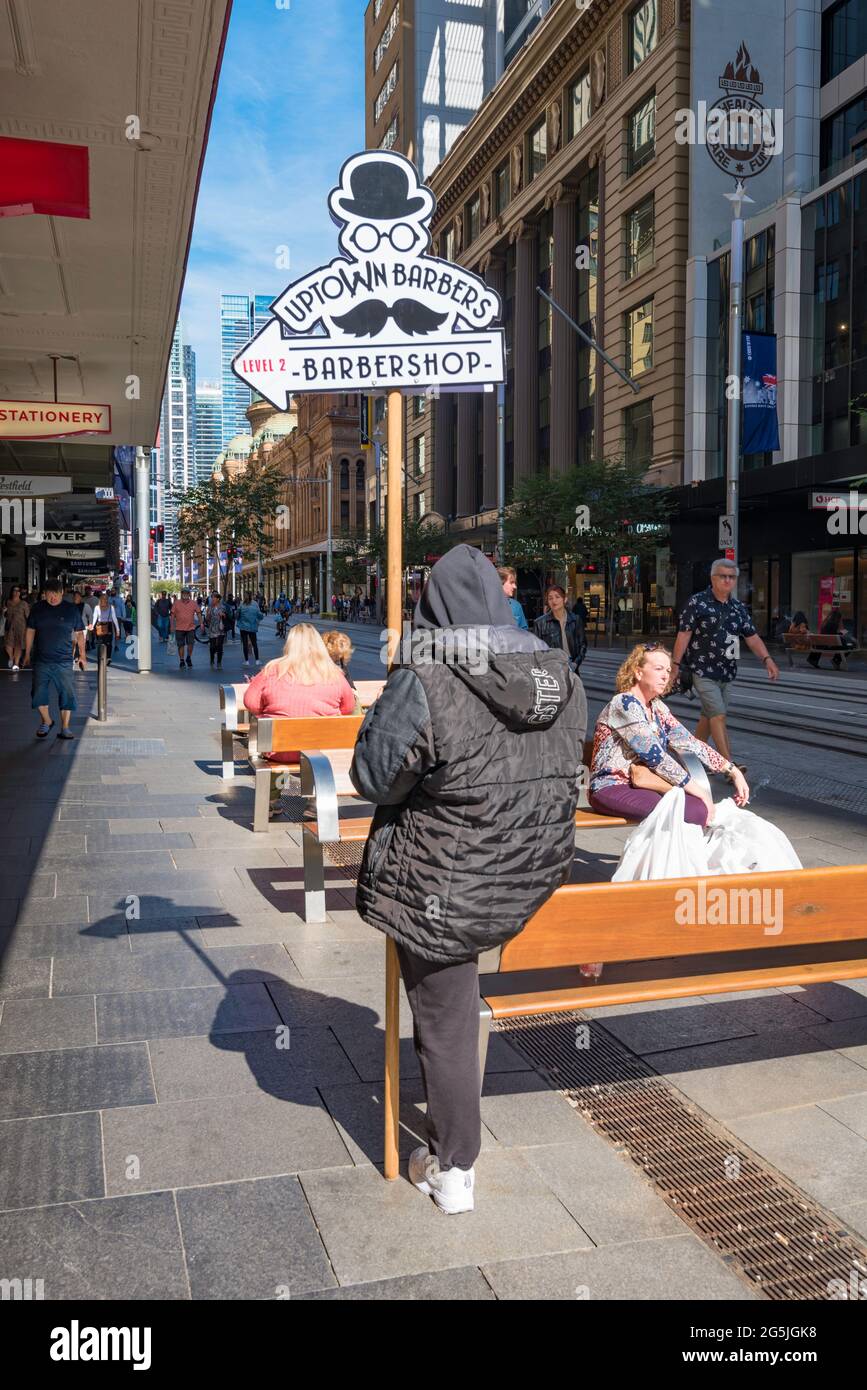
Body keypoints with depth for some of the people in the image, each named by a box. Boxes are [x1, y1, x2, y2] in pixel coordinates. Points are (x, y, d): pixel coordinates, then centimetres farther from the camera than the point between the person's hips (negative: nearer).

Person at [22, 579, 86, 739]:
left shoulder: (71, 609, 2)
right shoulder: (37, 609, 5)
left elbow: (79, 633, 9)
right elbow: (30, 631, 12)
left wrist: (82, 655, 6)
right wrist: (27, 654, 11)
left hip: (63, 661, -1)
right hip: (41, 660, 1)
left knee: (66, 694, -3)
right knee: (39, 693, 3)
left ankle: (65, 729, 5)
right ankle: (47, 722, 24)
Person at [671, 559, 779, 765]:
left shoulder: (739, 608, 10)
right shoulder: (697, 602, -6)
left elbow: (752, 637, 9)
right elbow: (684, 634, -7)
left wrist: (767, 659, -7)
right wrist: (675, 664, -11)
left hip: (727, 672, 6)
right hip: (703, 670, -6)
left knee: (709, 716, 13)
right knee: (718, 716, -12)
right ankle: (729, 767, -13)